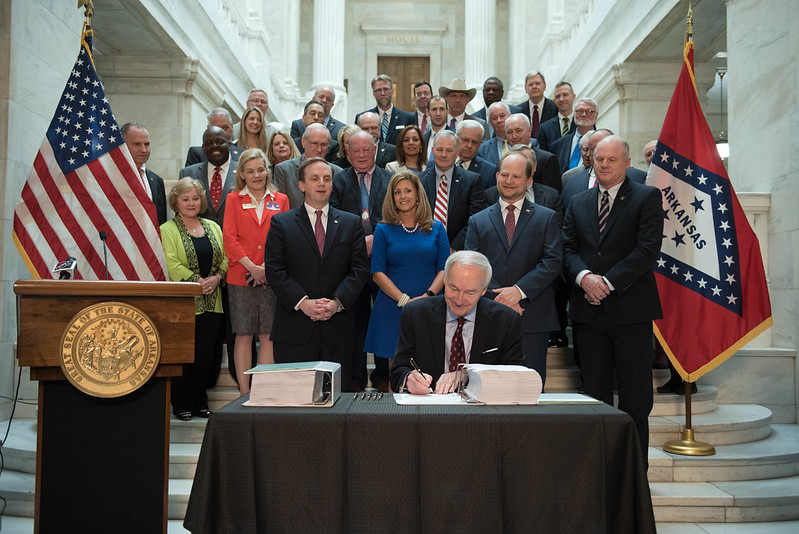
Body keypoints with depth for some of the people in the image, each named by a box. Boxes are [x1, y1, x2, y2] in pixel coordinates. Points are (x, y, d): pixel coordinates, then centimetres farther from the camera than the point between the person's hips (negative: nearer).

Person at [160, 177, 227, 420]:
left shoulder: (213, 227, 16)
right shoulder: (167, 230, 0)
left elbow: (224, 258, 12)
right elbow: (172, 263, -10)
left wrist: (217, 277, -7)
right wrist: (198, 281, -17)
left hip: (211, 302, 4)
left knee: (207, 356, 5)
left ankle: (200, 402, 17)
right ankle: (182, 405, 13)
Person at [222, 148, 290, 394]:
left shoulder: (280, 200, 12)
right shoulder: (234, 199, 9)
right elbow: (230, 238, 1)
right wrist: (251, 267, -11)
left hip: (272, 279, 1)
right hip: (241, 277, -1)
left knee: (267, 336, 3)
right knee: (243, 336, 2)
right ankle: (245, 393, 8)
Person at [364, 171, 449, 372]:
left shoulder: (436, 228, 11)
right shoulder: (384, 230, 7)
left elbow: (444, 269, 4)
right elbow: (377, 273, 0)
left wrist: (428, 295, -13)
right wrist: (405, 300, -13)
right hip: (393, 308, -1)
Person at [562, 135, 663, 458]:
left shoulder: (647, 198, 3)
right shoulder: (578, 203, 17)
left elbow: (648, 249, -8)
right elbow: (568, 248, 8)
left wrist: (608, 282, -14)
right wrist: (584, 277, -12)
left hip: (630, 308, -4)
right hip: (589, 310, 4)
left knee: (635, 398, 1)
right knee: (595, 397, 8)